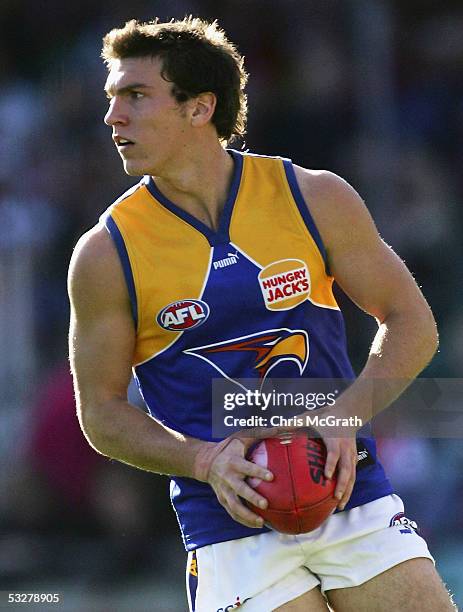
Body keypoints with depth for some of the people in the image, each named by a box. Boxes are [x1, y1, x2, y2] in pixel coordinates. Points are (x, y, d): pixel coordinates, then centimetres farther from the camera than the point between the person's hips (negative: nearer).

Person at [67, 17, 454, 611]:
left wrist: (346, 416, -12)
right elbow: (102, 411, 1)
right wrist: (207, 461, -16)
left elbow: (411, 324, 4)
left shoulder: (317, 199, -1)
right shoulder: (107, 254, -3)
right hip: (231, 526, -1)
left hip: (353, 499, 2)